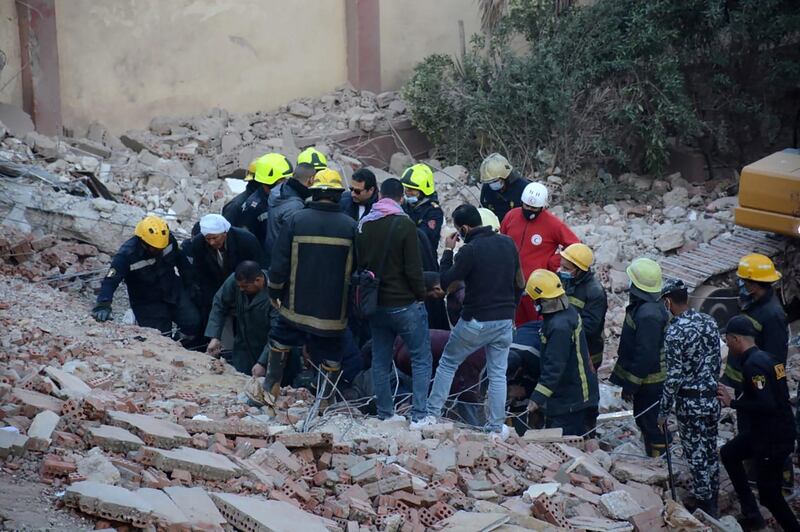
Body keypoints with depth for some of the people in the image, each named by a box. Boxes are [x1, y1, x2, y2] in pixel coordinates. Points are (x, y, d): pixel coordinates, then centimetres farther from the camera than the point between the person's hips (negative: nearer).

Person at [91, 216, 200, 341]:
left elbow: (181, 259, 3)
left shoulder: (168, 239, -17)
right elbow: (111, 280, -36)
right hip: (147, 302, -4)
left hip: (174, 291, 4)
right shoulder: (127, 254, -29)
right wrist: (103, 305, -50)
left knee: (193, 324, -3)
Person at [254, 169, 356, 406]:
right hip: (334, 309, 0)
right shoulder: (350, 226, -6)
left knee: (280, 341, 21)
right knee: (330, 351, 10)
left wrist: (274, 291, 8)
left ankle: (271, 390, 28)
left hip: (297, 304, 0)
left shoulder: (296, 220, -8)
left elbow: (280, 261, -5)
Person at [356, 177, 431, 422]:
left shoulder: (363, 225, 5)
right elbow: (413, 268, -15)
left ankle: (385, 412, 15)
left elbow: (358, 264, 13)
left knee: (380, 359, 12)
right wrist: (421, 296, -1)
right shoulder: (404, 224, -14)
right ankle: (419, 413, -4)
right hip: (405, 303, -6)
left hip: (376, 304, 6)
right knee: (421, 358, 2)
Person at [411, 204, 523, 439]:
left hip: (475, 322, -5)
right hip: (505, 321, 5)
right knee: (497, 374, 9)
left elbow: (445, 281, -10)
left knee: (447, 364, 12)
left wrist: (448, 251, 1)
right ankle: (497, 427, 10)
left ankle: (432, 415, 13)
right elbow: (518, 284, 11)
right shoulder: (508, 244, 3)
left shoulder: (470, 251, -18)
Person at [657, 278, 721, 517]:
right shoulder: (708, 321, 1)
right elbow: (717, 361, 10)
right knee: (710, 450, 18)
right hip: (712, 396, 7)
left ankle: (703, 504, 14)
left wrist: (664, 411, -10)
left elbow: (674, 377, -19)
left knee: (696, 454, 5)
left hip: (690, 401, -7)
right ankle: (712, 501, 30)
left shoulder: (675, 332, -20)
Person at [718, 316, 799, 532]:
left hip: (774, 438, -10)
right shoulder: (766, 358, 8)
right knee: (729, 453, 22)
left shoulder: (753, 364, -22)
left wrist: (733, 403, -18)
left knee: (769, 494, -1)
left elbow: (766, 404, -29)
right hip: (764, 430, 10)